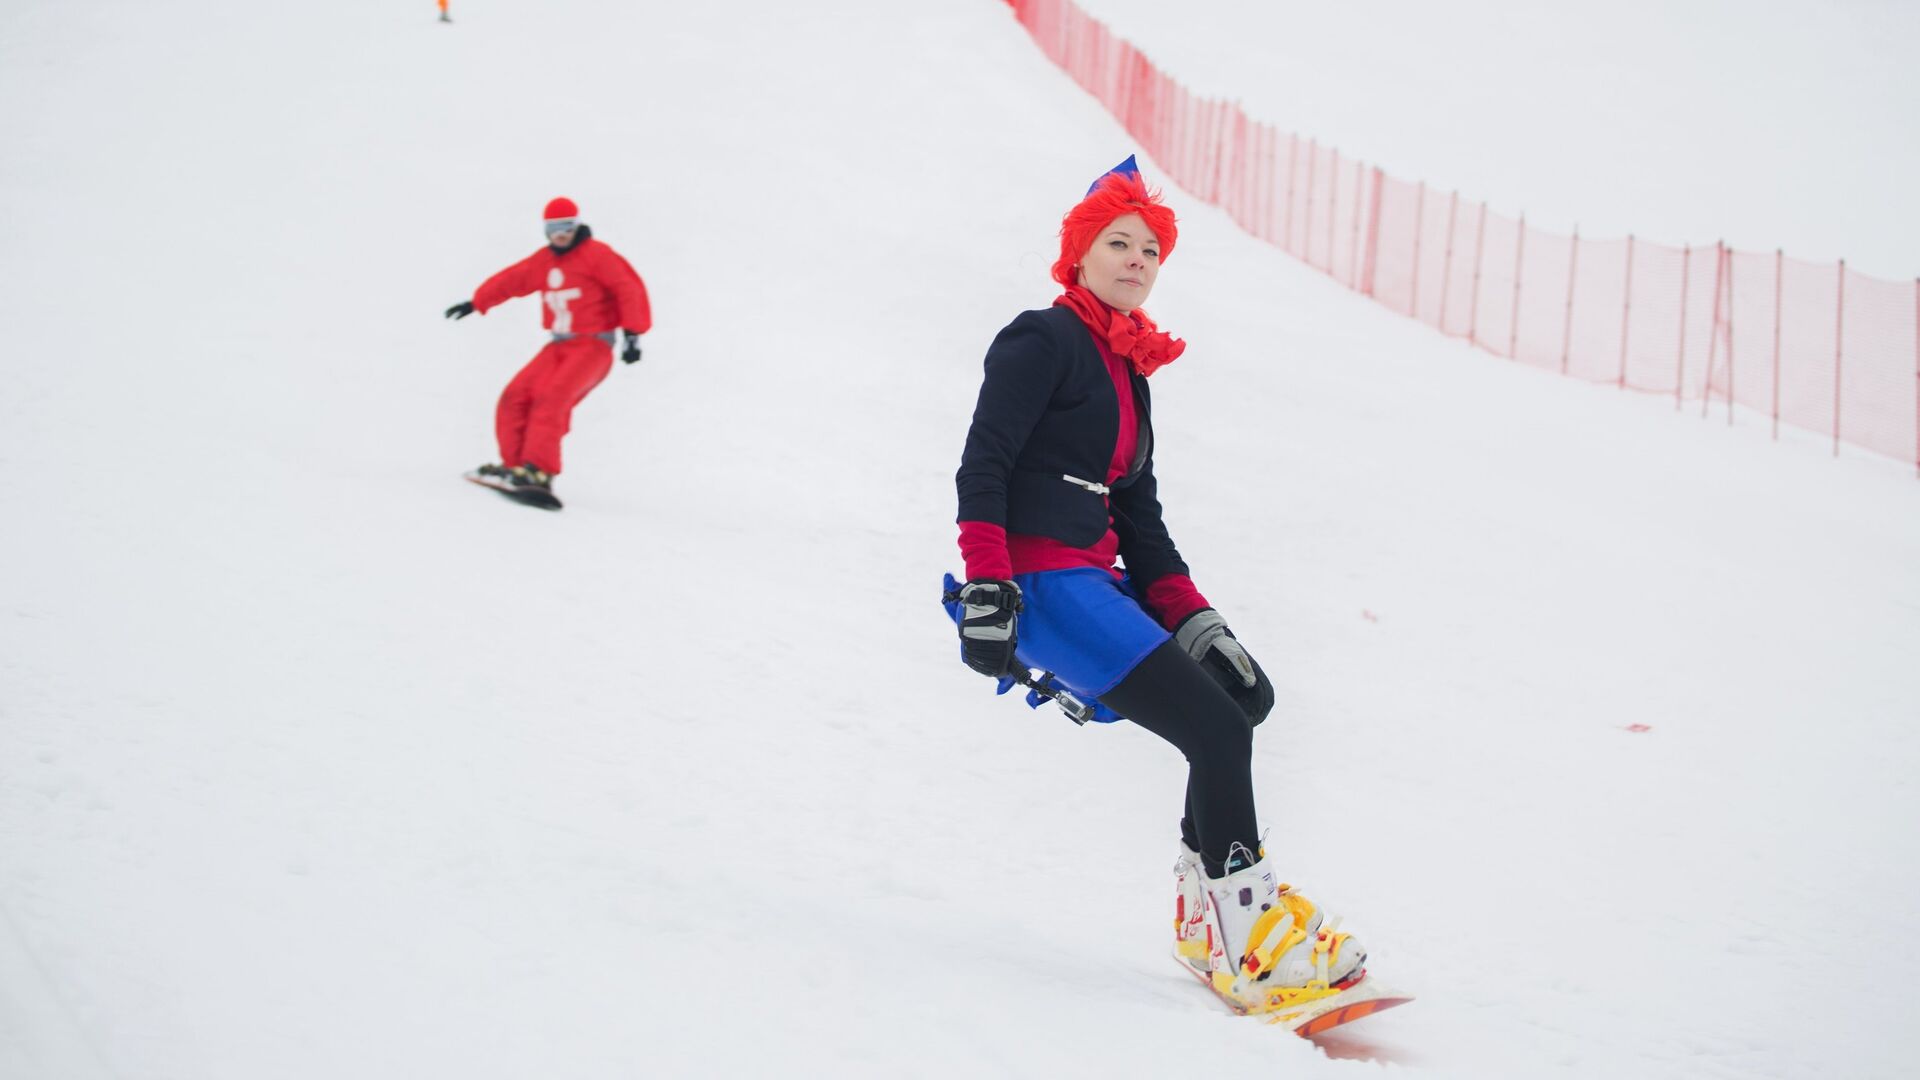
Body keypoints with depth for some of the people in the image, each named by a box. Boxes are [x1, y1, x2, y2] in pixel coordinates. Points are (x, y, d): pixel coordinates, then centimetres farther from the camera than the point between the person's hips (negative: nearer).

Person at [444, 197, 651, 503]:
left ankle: (538, 472, -33)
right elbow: (511, 280, 27)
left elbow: (630, 288, -13)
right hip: (558, 346, 7)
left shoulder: (596, 255, -7)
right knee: (517, 396, -7)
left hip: (593, 345, -7)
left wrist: (632, 334, -21)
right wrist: (476, 303, 35)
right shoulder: (543, 261, 13)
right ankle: (515, 465, 2)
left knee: (551, 398, -26)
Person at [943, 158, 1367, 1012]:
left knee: (1243, 695, 7)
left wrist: (1191, 619, 9)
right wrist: (985, 587, -24)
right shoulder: (1043, 341, -5)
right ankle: (1251, 942, -14)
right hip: (1040, 581, -9)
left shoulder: (1126, 371, 21)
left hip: (1092, 582, 9)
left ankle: (1207, 913, 8)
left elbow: (1139, 515, 20)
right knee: (1218, 730, -15)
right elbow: (982, 467, -14)